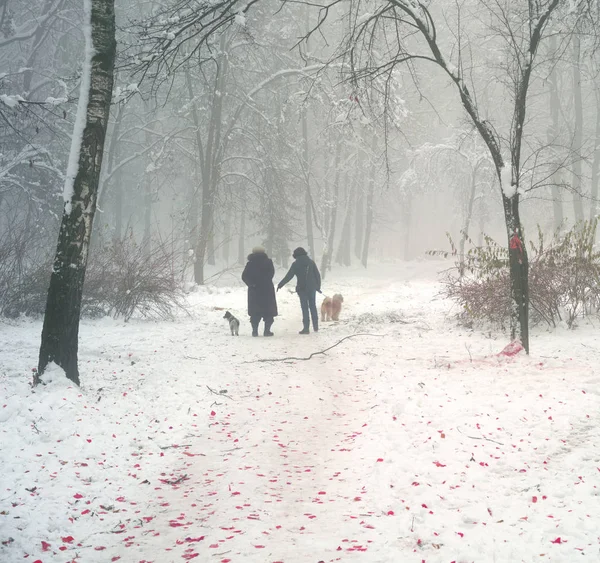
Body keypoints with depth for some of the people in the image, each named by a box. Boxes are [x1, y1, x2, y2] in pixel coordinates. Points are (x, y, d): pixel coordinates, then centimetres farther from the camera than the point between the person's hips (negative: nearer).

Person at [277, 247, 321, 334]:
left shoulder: (296, 264, -5)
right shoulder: (311, 262, 4)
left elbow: (289, 276, -7)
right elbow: (317, 275, 5)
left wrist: (280, 284, -1)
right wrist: (318, 287, 13)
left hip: (302, 288, -3)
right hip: (312, 288, 3)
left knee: (305, 308, -1)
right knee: (313, 306, 15)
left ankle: (306, 328, -4)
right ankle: (315, 326, 19)